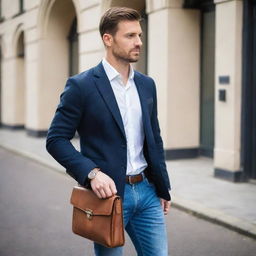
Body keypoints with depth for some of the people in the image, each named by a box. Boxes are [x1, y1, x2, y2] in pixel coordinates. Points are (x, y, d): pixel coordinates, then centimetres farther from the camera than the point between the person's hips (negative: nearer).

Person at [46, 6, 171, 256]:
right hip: (108, 192, -5)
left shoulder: (146, 84, 9)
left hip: (146, 190, 5)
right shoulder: (81, 85, -9)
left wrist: (163, 188, 15)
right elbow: (56, 139, -10)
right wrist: (92, 172, -22)